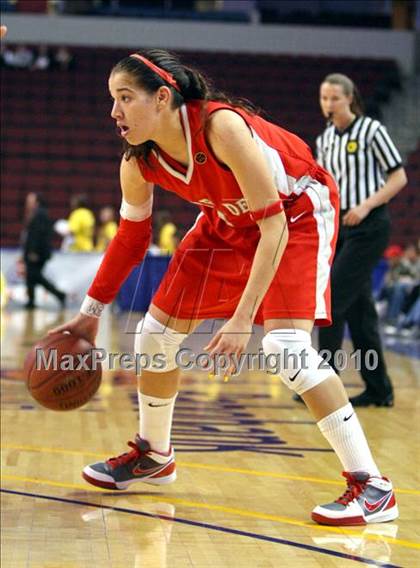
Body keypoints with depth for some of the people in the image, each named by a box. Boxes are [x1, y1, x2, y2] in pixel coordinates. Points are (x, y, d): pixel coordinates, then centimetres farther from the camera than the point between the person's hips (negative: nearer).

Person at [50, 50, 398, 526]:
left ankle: (371, 486, -19)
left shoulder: (221, 126, -36)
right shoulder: (138, 163, -16)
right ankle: (154, 456, 32)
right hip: (229, 220, 7)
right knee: (155, 334, 7)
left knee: (285, 344, -26)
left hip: (299, 213, -7)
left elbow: (274, 224, -35)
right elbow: (130, 238, 3)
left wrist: (242, 318, -40)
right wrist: (90, 313, 5)